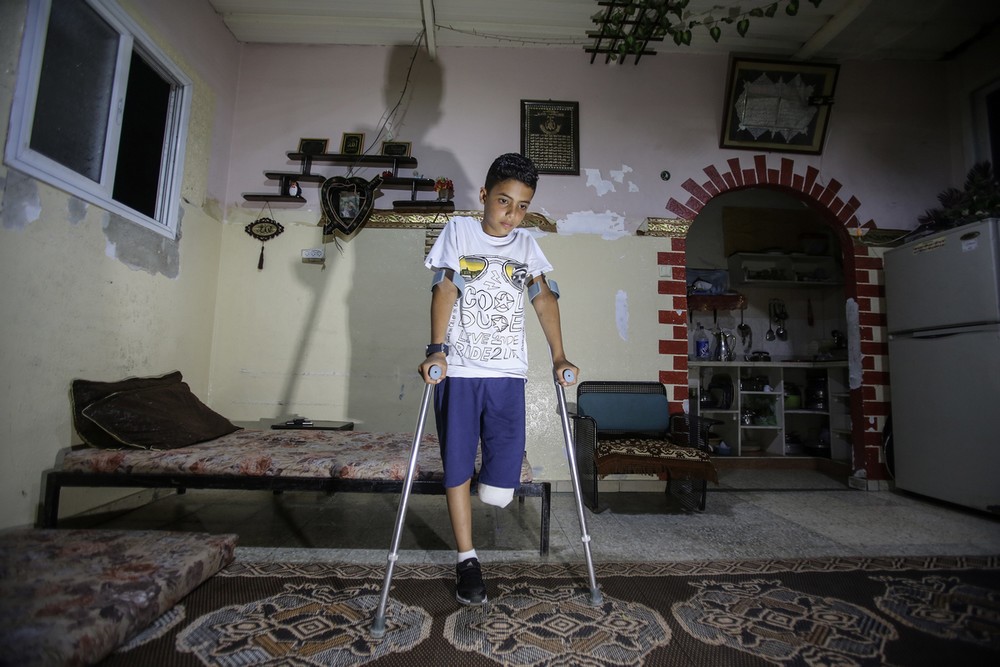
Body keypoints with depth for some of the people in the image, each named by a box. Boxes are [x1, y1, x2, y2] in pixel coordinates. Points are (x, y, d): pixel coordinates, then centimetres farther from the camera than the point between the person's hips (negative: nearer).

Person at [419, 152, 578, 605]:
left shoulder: (526, 245, 13)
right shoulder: (458, 230, 6)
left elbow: (544, 298, 6)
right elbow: (444, 290, -4)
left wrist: (558, 357, -4)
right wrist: (436, 350, -16)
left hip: (507, 374, 2)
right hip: (457, 370, -1)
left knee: (501, 490, -1)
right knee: (458, 468, 6)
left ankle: (484, 479, 35)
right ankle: (467, 560, 23)